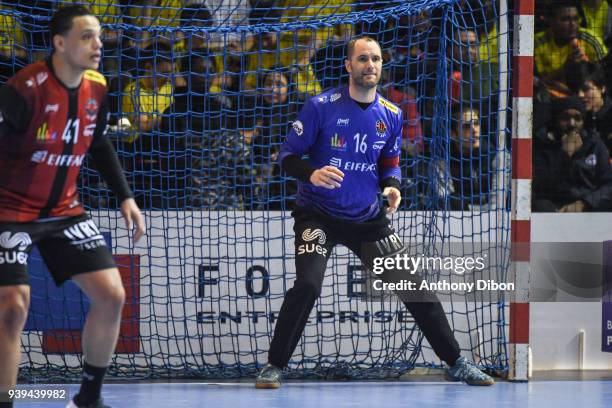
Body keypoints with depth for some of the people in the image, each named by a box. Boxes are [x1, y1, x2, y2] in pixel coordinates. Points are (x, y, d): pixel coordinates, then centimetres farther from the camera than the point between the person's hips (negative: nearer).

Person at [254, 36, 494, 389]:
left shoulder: (391, 115, 1)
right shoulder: (321, 107, -12)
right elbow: (288, 156, -9)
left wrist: (392, 185, -8)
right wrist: (311, 174, -30)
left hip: (367, 217, 4)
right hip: (318, 214, -4)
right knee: (308, 284, -25)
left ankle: (456, 363, 16)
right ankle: (274, 366, -9)